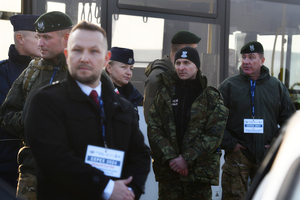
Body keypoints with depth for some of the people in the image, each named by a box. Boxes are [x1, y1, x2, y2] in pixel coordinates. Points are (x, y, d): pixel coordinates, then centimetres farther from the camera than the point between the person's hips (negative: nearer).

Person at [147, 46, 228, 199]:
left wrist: (187, 158, -14)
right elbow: (153, 129, 2)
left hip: (200, 169, -1)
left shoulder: (211, 98, 2)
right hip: (168, 168, 2)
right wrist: (169, 157, -11)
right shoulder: (164, 94, 8)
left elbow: (214, 135, -6)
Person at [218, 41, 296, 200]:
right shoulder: (228, 85, 3)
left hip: (267, 155, 2)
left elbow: (289, 118, 13)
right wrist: (228, 143, -9)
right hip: (238, 153, -2)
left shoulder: (277, 86, 9)